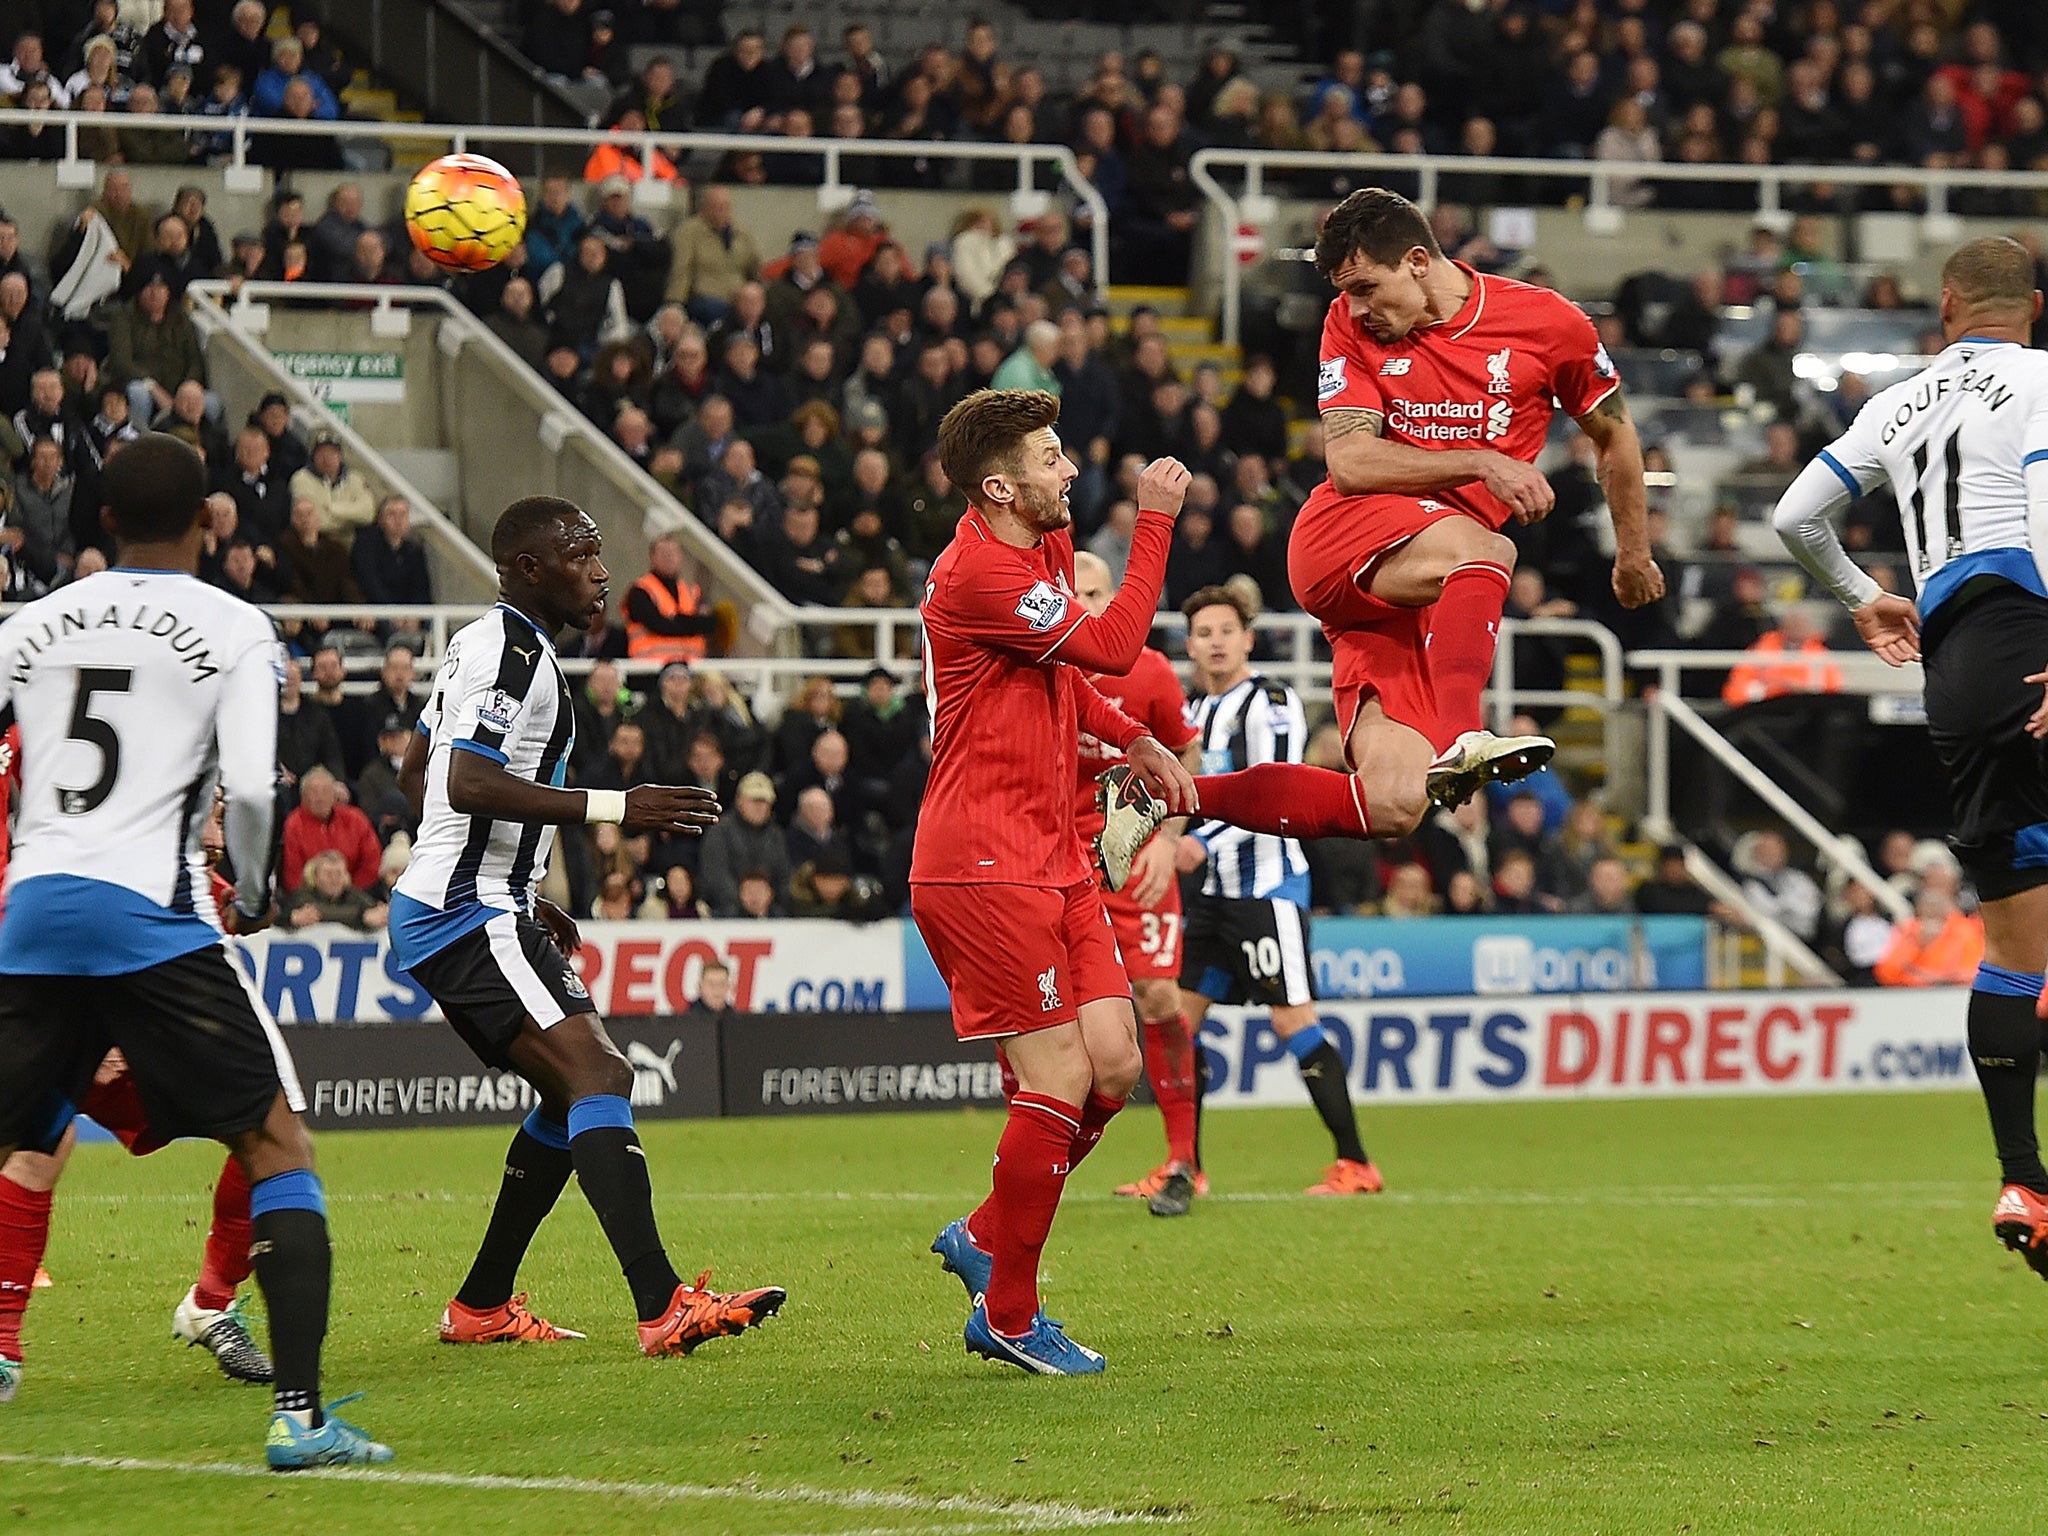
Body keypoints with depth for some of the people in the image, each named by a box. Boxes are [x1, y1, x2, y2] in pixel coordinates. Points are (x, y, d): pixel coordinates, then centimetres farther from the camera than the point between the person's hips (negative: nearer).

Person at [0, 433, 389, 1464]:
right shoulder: (235, 631, 3)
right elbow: (250, 788, -8)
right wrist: (254, 892, 9)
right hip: (148, 914, -4)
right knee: (278, 1147, 1)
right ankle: (300, 1414, -10)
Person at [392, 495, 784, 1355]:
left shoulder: (481, 643, 19)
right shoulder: (514, 648, -13)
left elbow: (416, 773, 30)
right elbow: (468, 783, -26)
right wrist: (612, 809, -27)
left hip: (445, 911, 11)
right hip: (471, 919, -11)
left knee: (574, 1093, 19)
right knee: (597, 1077, -23)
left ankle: (481, 1306, 24)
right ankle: (663, 1309, -37)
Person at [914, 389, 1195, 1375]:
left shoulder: (1047, 545, 13)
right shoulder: (978, 576, -19)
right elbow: (1111, 647, -16)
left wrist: (1135, 743, 16)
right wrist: (1155, 520, -10)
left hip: (1050, 859, 10)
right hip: (983, 868, -10)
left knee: (1114, 1065, 3)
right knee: (1060, 1078, -9)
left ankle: (983, 1238, 20)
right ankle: (1008, 1315, 2)